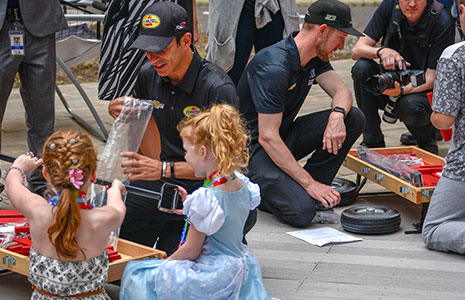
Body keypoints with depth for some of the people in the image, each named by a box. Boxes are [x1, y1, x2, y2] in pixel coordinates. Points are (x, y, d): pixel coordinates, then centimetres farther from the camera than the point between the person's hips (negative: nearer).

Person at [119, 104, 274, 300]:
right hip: (239, 267, 8)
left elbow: (191, 251, -15)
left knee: (136, 274, 3)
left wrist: (168, 261, 2)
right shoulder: (242, 186, 0)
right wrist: (188, 205, 15)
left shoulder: (206, 199, -23)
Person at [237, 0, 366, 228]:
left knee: (354, 119, -8)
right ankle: (253, 188, 0)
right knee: (302, 212, -28)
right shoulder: (274, 67, -27)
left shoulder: (315, 57, 1)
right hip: (253, 147, -9)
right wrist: (309, 183, -28)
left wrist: (337, 115, -26)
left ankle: (309, 190, -2)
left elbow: (341, 91, 0)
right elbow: (268, 137, -29)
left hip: (285, 136, 9)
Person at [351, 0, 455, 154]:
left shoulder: (443, 22, -21)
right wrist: (381, 51, -34)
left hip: (421, 89, -4)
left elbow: (431, 79, -20)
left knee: (411, 107, -36)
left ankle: (427, 138, 2)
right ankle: (372, 141, -13)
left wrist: (402, 90, -39)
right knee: (361, 68, -24)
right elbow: (356, 51, -12)